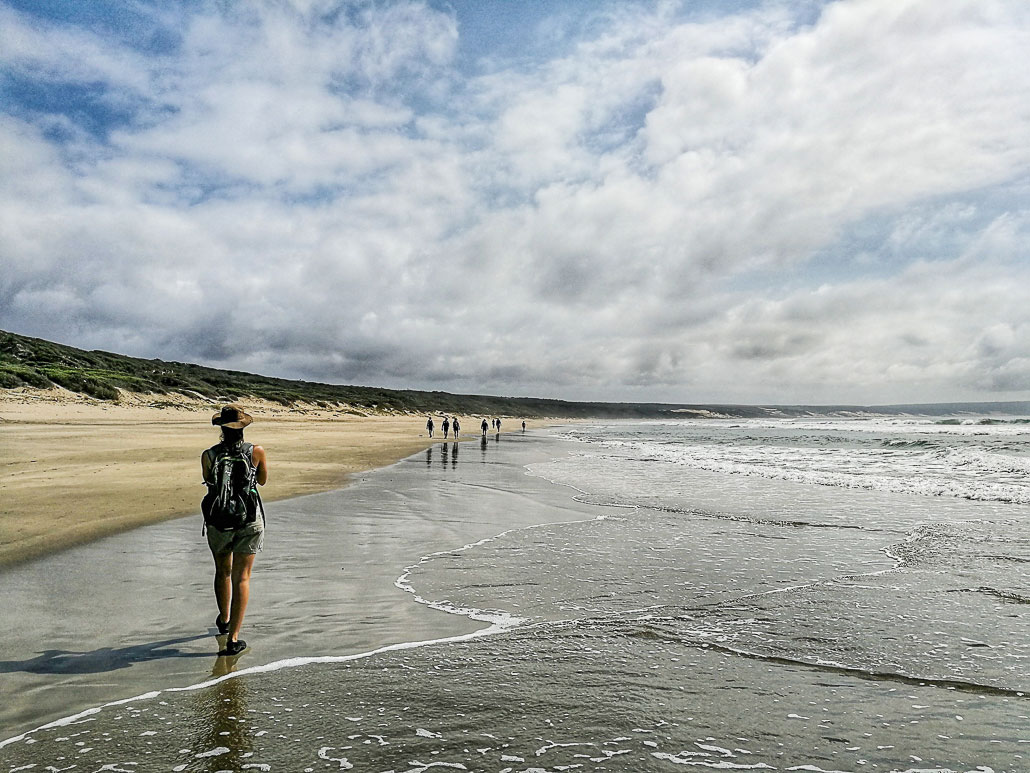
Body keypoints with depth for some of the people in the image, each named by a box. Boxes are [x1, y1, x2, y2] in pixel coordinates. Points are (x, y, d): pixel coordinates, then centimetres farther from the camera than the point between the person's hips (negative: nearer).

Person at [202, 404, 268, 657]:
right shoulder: (256, 452, -9)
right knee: (241, 578, 4)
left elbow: (209, 482, 11)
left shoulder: (208, 455, -8)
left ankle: (224, 621, 44)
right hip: (250, 520, -1)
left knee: (223, 571, 22)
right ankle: (233, 638, 0)